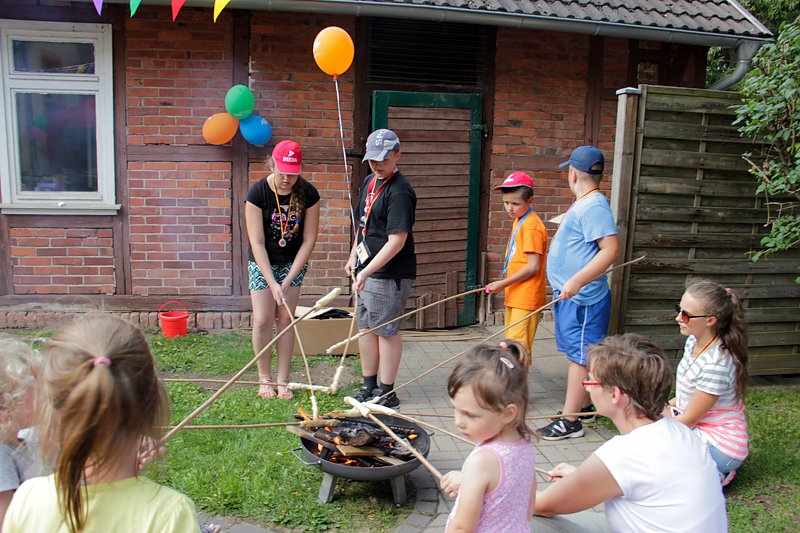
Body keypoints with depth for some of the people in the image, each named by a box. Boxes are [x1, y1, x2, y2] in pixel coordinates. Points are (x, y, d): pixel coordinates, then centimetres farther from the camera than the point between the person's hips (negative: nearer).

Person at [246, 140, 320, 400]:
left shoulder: (308, 194, -15)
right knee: (263, 320, -4)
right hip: (262, 262, -1)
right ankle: (264, 379, 15)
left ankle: (283, 380, 13)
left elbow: (309, 239, -10)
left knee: (286, 319, 2)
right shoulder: (257, 193, -20)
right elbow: (257, 243, -19)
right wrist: (272, 283, -24)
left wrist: (289, 279, -14)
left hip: (293, 262, 1)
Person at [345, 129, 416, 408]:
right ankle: (369, 386, 29)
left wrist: (367, 271, -26)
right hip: (367, 270, 9)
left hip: (389, 274, -9)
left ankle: (387, 393, 14)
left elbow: (397, 240, -24)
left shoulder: (399, 192, -18)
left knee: (387, 331, 1)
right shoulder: (369, 181, 12)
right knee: (366, 327, 15)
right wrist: (354, 256, 20)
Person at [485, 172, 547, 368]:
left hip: (526, 299, -10)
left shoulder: (531, 226, -16)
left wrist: (503, 283, -17)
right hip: (514, 296, 10)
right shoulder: (518, 221, 13)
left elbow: (533, 266, -20)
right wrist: (505, 285, 13)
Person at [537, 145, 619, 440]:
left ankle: (570, 421, 3)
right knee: (576, 354, 18)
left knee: (579, 356, -4)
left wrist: (577, 281, -31)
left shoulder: (594, 206, -18)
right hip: (570, 296, 10)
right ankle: (583, 406, 31)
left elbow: (611, 249, -27)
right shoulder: (582, 204, 14)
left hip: (583, 298, -10)